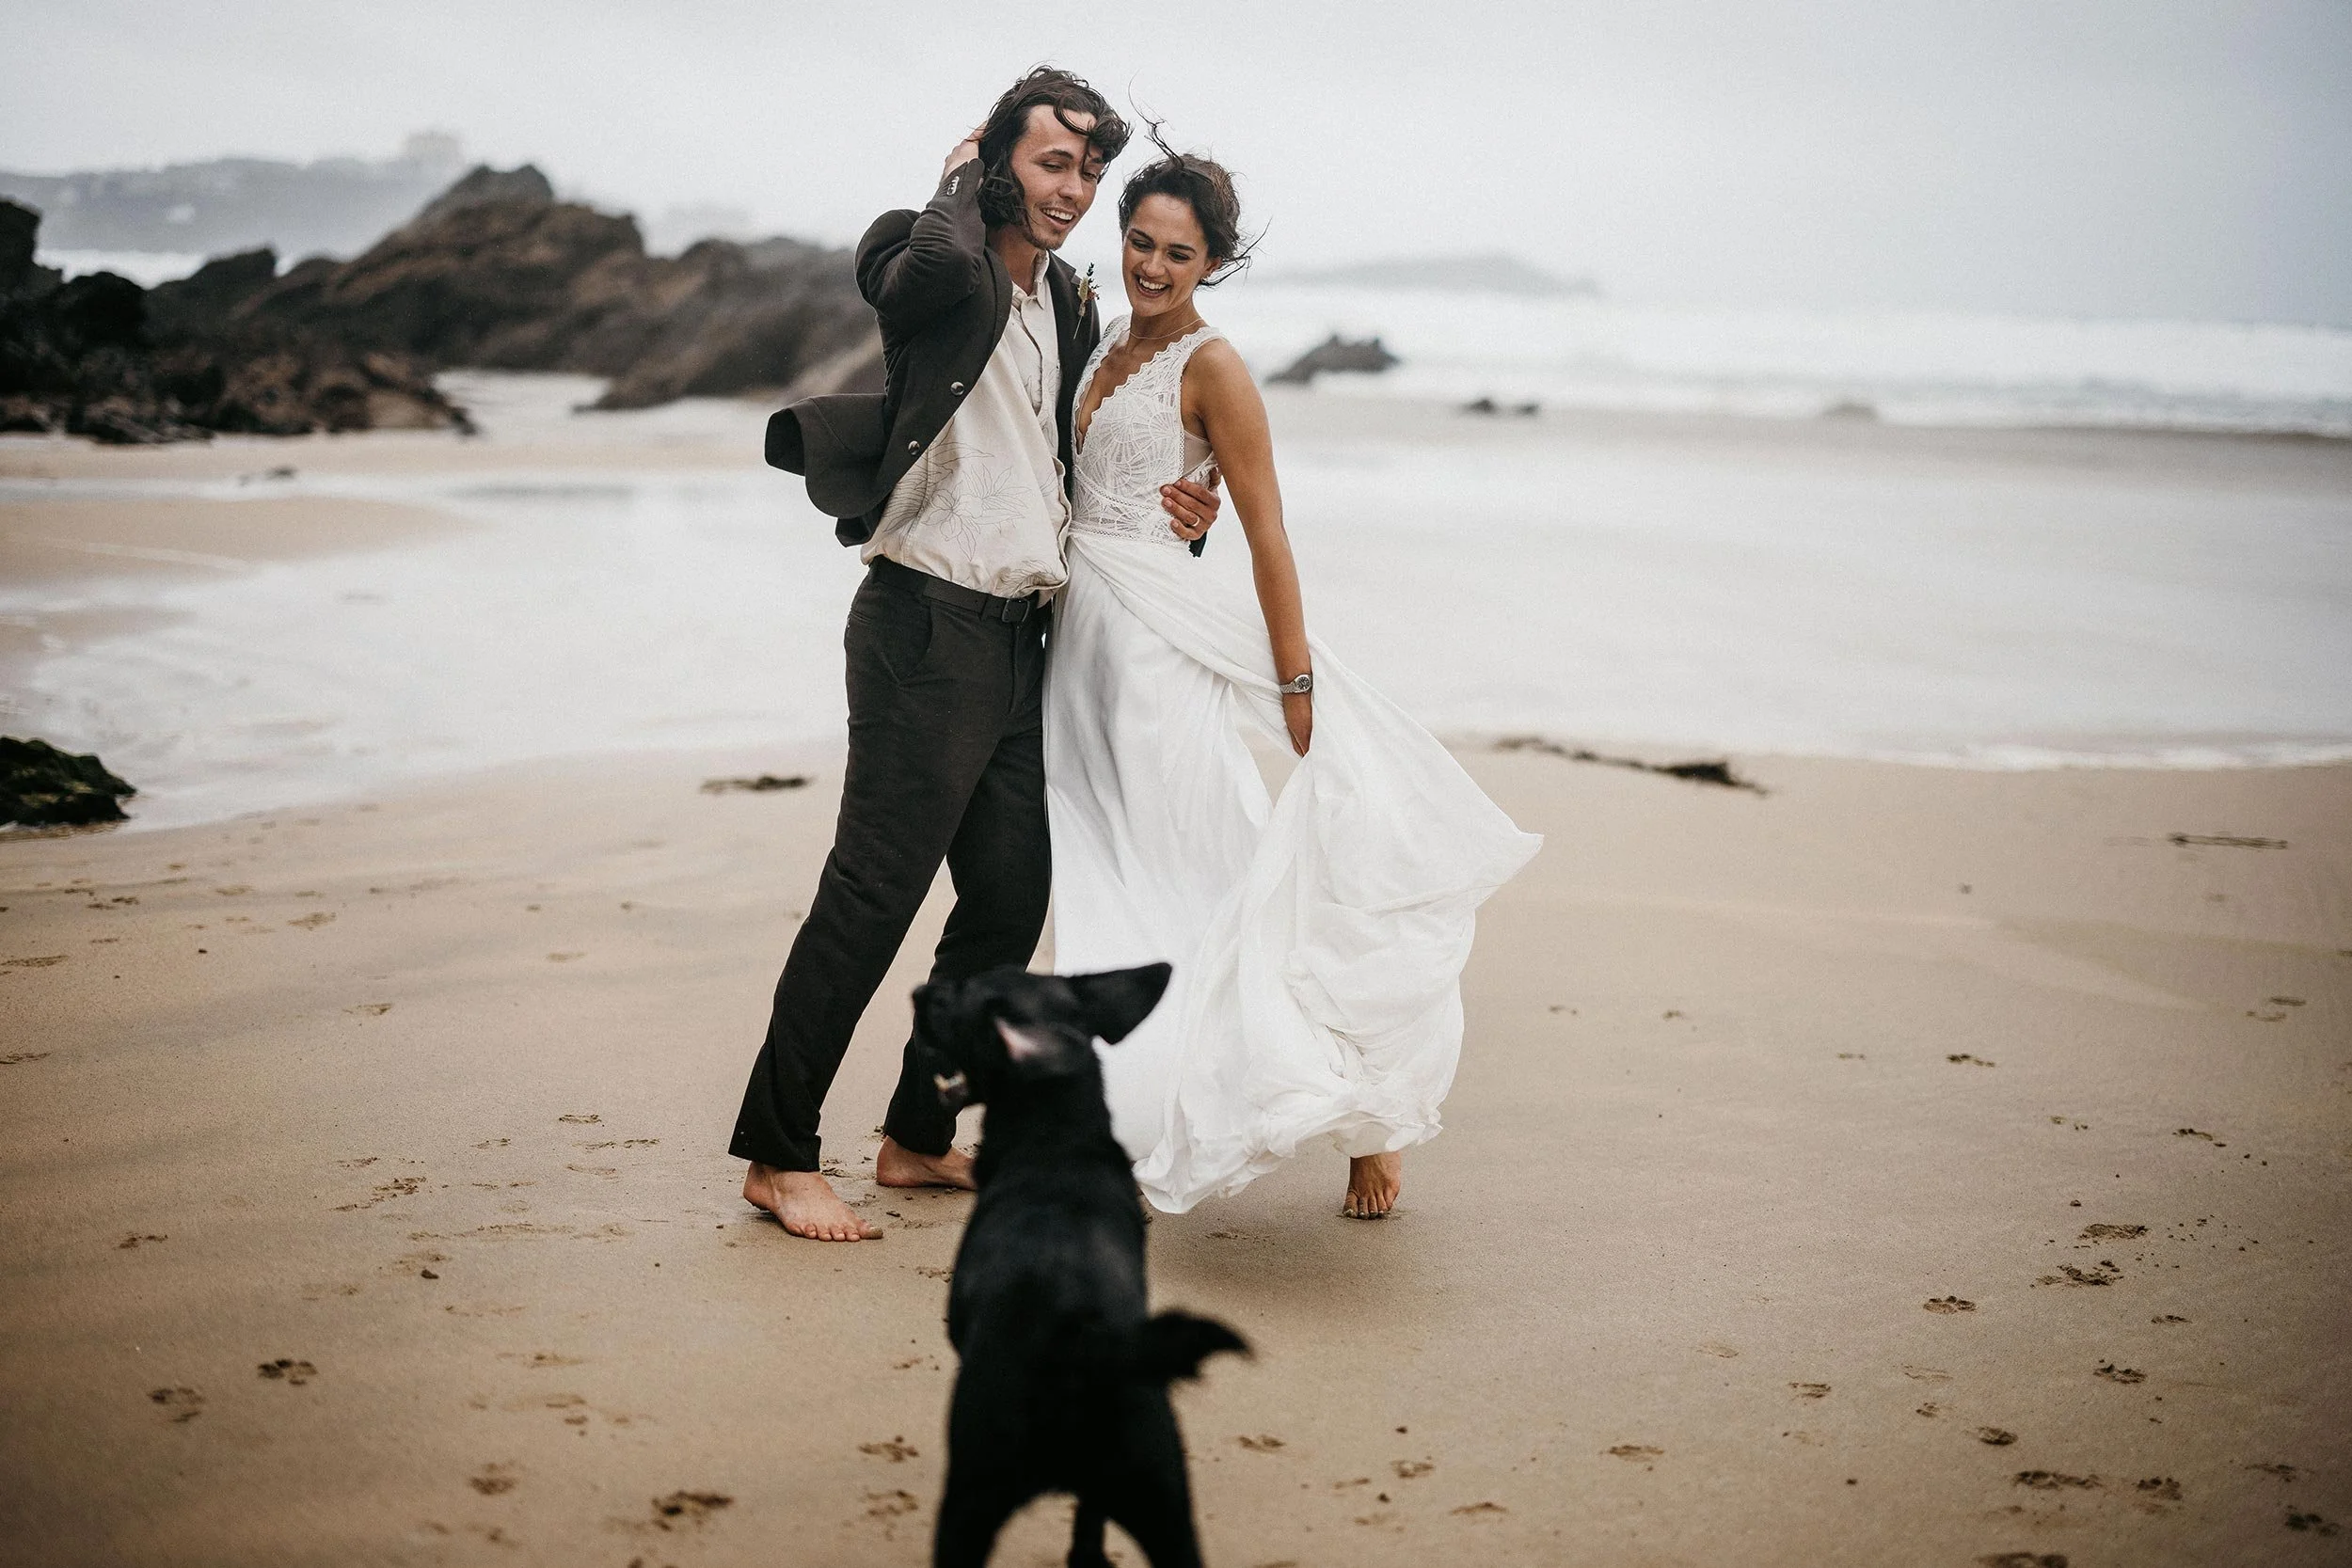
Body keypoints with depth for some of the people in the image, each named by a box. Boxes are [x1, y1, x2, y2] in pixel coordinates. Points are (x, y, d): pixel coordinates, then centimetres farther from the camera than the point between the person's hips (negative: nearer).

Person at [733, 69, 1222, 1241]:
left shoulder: (1070, 310, 18)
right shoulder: (928, 266, -6)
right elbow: (942, 264, -32)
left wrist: (1167, 516, 10)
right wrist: (961, 177, -11)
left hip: (1018, 638, 8)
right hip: (927, 625, -8)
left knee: (1011, 900, 10)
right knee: (871, 897, -7)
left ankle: (918, 1138, 23)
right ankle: (776, 1155, 3)